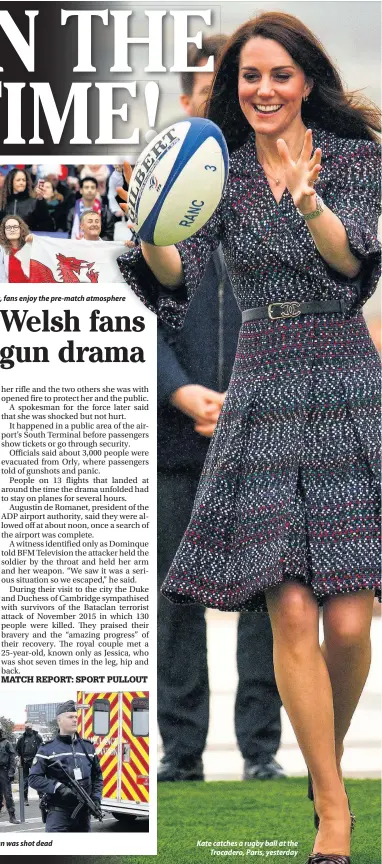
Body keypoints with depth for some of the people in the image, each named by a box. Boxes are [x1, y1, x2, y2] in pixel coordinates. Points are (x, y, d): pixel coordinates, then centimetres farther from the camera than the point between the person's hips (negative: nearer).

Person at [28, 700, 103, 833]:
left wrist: (96, 799, 4)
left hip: (83, 811, 5)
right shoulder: (47, 749, -1)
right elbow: (34, 778, -6)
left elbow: (97, 776, 20)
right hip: (58, 812, -5)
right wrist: (59, 787, -19)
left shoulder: (88, 747, 14)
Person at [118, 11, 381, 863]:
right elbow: (175, 287, -4)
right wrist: (151, 232, -26)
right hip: (262, 401, 1)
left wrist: (309, 202, -33)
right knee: (292, 613, -8)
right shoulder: (220, 174, 7)